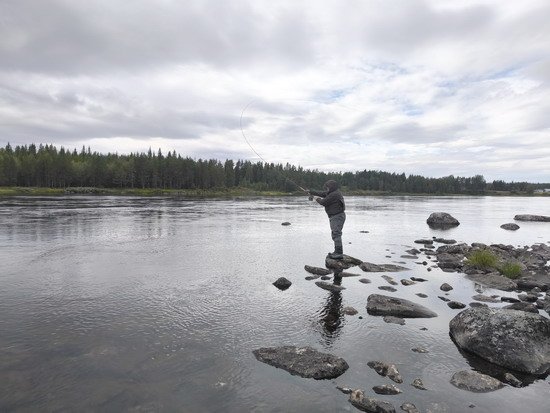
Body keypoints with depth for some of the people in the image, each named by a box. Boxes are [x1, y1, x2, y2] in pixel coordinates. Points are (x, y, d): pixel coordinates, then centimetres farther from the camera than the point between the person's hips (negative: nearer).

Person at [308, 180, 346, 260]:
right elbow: (322, 193, 20)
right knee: (335, 234, 14)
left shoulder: (334, 195, -20)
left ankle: (339, 254, -14)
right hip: (335, 217, 11)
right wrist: (311, 192, 24)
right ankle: (337, 252, 21)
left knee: (336, 234, -14)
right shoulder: (332, 192, 12)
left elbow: (324, 202, -16)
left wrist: (317, 199, 3)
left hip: (337, 217, -11)